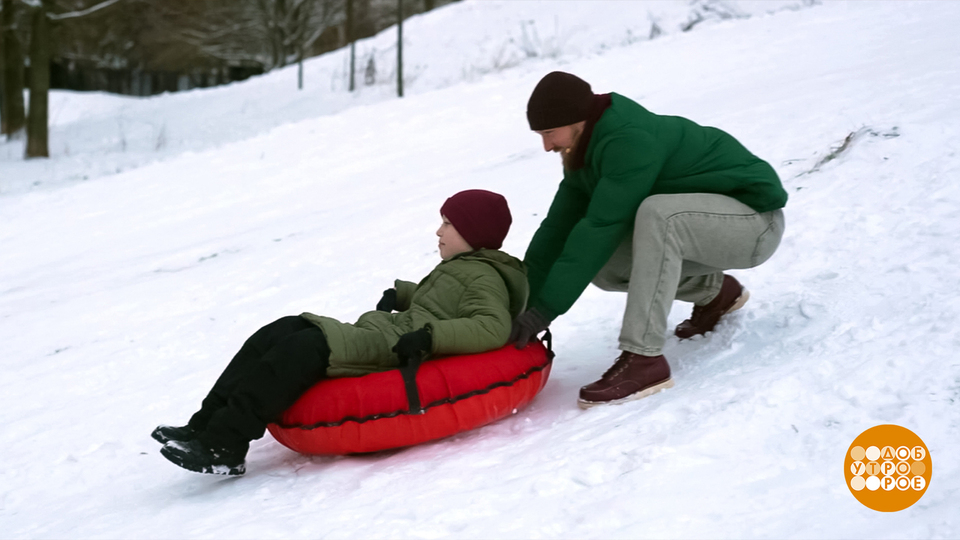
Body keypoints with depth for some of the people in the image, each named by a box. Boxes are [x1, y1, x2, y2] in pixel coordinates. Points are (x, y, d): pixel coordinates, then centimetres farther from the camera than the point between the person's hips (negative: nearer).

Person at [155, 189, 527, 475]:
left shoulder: (484, 276, -3)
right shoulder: (459, 268, 26)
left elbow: (493, 328, -21)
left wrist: (429, 337, -27)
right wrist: (398, 294, 25)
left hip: (395, 351, -10)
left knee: (303, 349, -28)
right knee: (279, 332, -5)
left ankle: (224, 447, -31)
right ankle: (206, 426, -15)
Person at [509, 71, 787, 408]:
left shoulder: (631, 141, -27)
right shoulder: (586, 151, 2)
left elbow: (601, 227, -32)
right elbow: (559, 227, 0)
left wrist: (546, 308, -31)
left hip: (754, 219, -9)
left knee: (657, 212, -36)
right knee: (599, 265, -4)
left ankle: (643, 358, -32)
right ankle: (714, 291, 15)